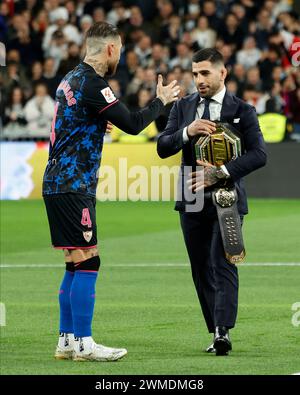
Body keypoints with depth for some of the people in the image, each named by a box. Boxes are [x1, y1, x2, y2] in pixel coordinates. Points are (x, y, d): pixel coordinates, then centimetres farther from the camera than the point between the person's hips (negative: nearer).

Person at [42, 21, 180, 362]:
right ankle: (83, 344, -8)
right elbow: (132, 124, -16)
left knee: (76, 266, 12)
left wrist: (100, 123, 32)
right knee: (87, 262, -8)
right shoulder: (92, 84, -15)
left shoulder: (73, 78, 14)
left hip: (60, 183, 10)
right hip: (72, 186, -10)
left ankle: (67, 341, 14)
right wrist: (160, 101, -1)